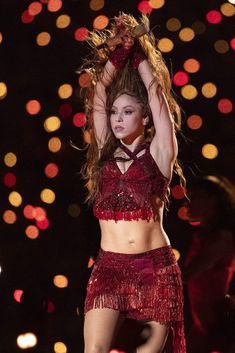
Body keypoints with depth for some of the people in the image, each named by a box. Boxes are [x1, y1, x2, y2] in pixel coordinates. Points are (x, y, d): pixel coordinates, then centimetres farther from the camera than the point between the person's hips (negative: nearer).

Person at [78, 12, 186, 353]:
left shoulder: (158, 154, 3)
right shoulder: (105, 153, 11)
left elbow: (156, 95, 0)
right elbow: (98, 96, 8)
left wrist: (140, 52, 9)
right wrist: (118, 51, 9)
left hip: (155, 264, -2)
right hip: (109, 265, 2)